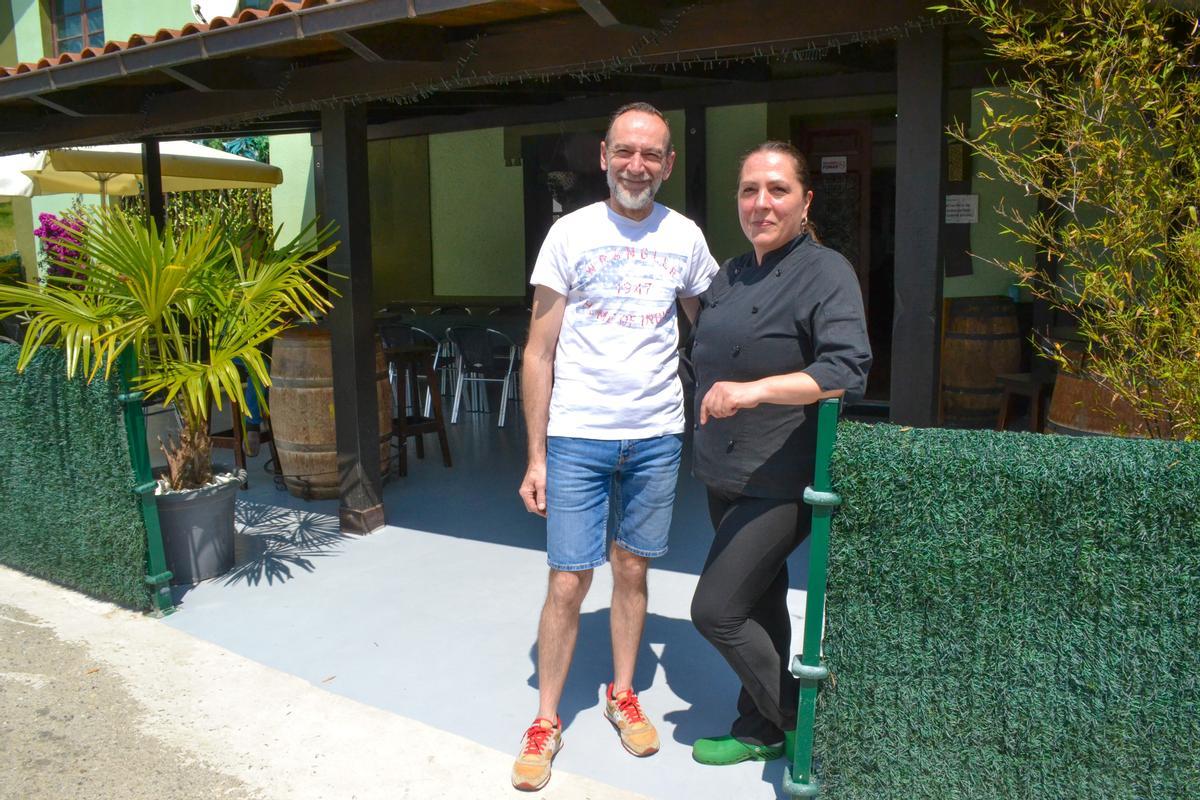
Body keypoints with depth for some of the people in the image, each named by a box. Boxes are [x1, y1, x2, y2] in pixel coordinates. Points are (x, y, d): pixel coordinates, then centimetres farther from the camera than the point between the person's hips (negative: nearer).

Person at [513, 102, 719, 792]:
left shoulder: (685, 237, 5)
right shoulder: (572, 233, -2)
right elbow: (540, 353, -2)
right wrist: (536, 457, -4)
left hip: (657, 436, 2)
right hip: (578, 436, -2)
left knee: (633, 571, 13)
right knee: (569, 581, 0)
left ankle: (623, 695, 33)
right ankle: (547, 722, 19)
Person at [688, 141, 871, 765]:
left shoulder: (827, 274, -12)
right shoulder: (729, 275, 11)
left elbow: (848, 371, -25)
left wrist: (754, 390, -32)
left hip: (780, 481, -7)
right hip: (725, 475, 8)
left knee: (715, 609, -7)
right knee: (759, 602, 17)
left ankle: (804, 719, 15)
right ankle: (759, 731, 33)